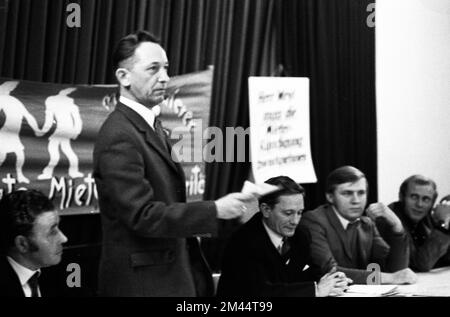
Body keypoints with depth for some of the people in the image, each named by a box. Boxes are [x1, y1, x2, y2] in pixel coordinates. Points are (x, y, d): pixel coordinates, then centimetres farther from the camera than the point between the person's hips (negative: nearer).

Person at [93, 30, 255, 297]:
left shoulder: (151, 125, 11)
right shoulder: (119, 137, -20)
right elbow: (142, 215, -25)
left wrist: (193, 226, 5)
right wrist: (214, 211, -26)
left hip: (172, 273, 9)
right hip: (143, 281, -9)